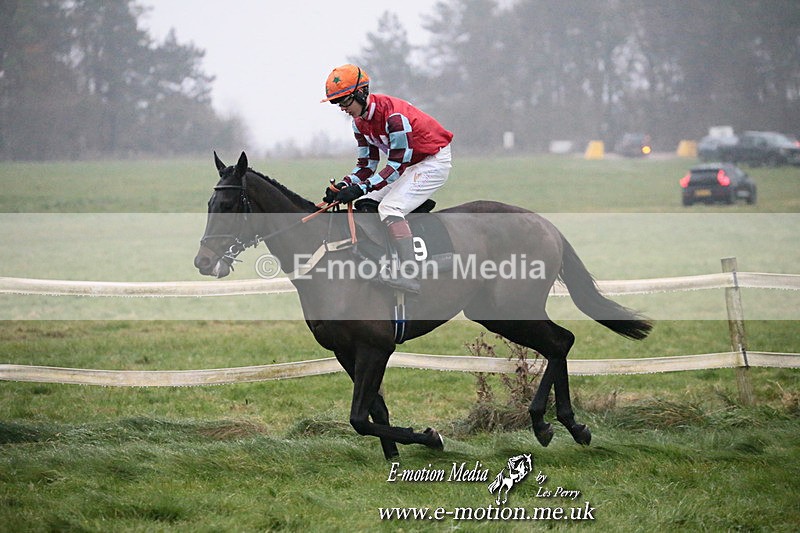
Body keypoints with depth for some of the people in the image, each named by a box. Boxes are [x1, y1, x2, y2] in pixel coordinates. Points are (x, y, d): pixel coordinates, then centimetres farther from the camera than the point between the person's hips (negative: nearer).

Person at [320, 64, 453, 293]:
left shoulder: (393, 115, -29)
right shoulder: (360, 121, 0)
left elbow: (398, 164, -29)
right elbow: (367, 165, 4)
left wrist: (361, 188, -35)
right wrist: (344, 186, -15)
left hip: (434, 163, -10)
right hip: (409, 165, 10)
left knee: (390, 207, -26)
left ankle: (409, 275, -33)